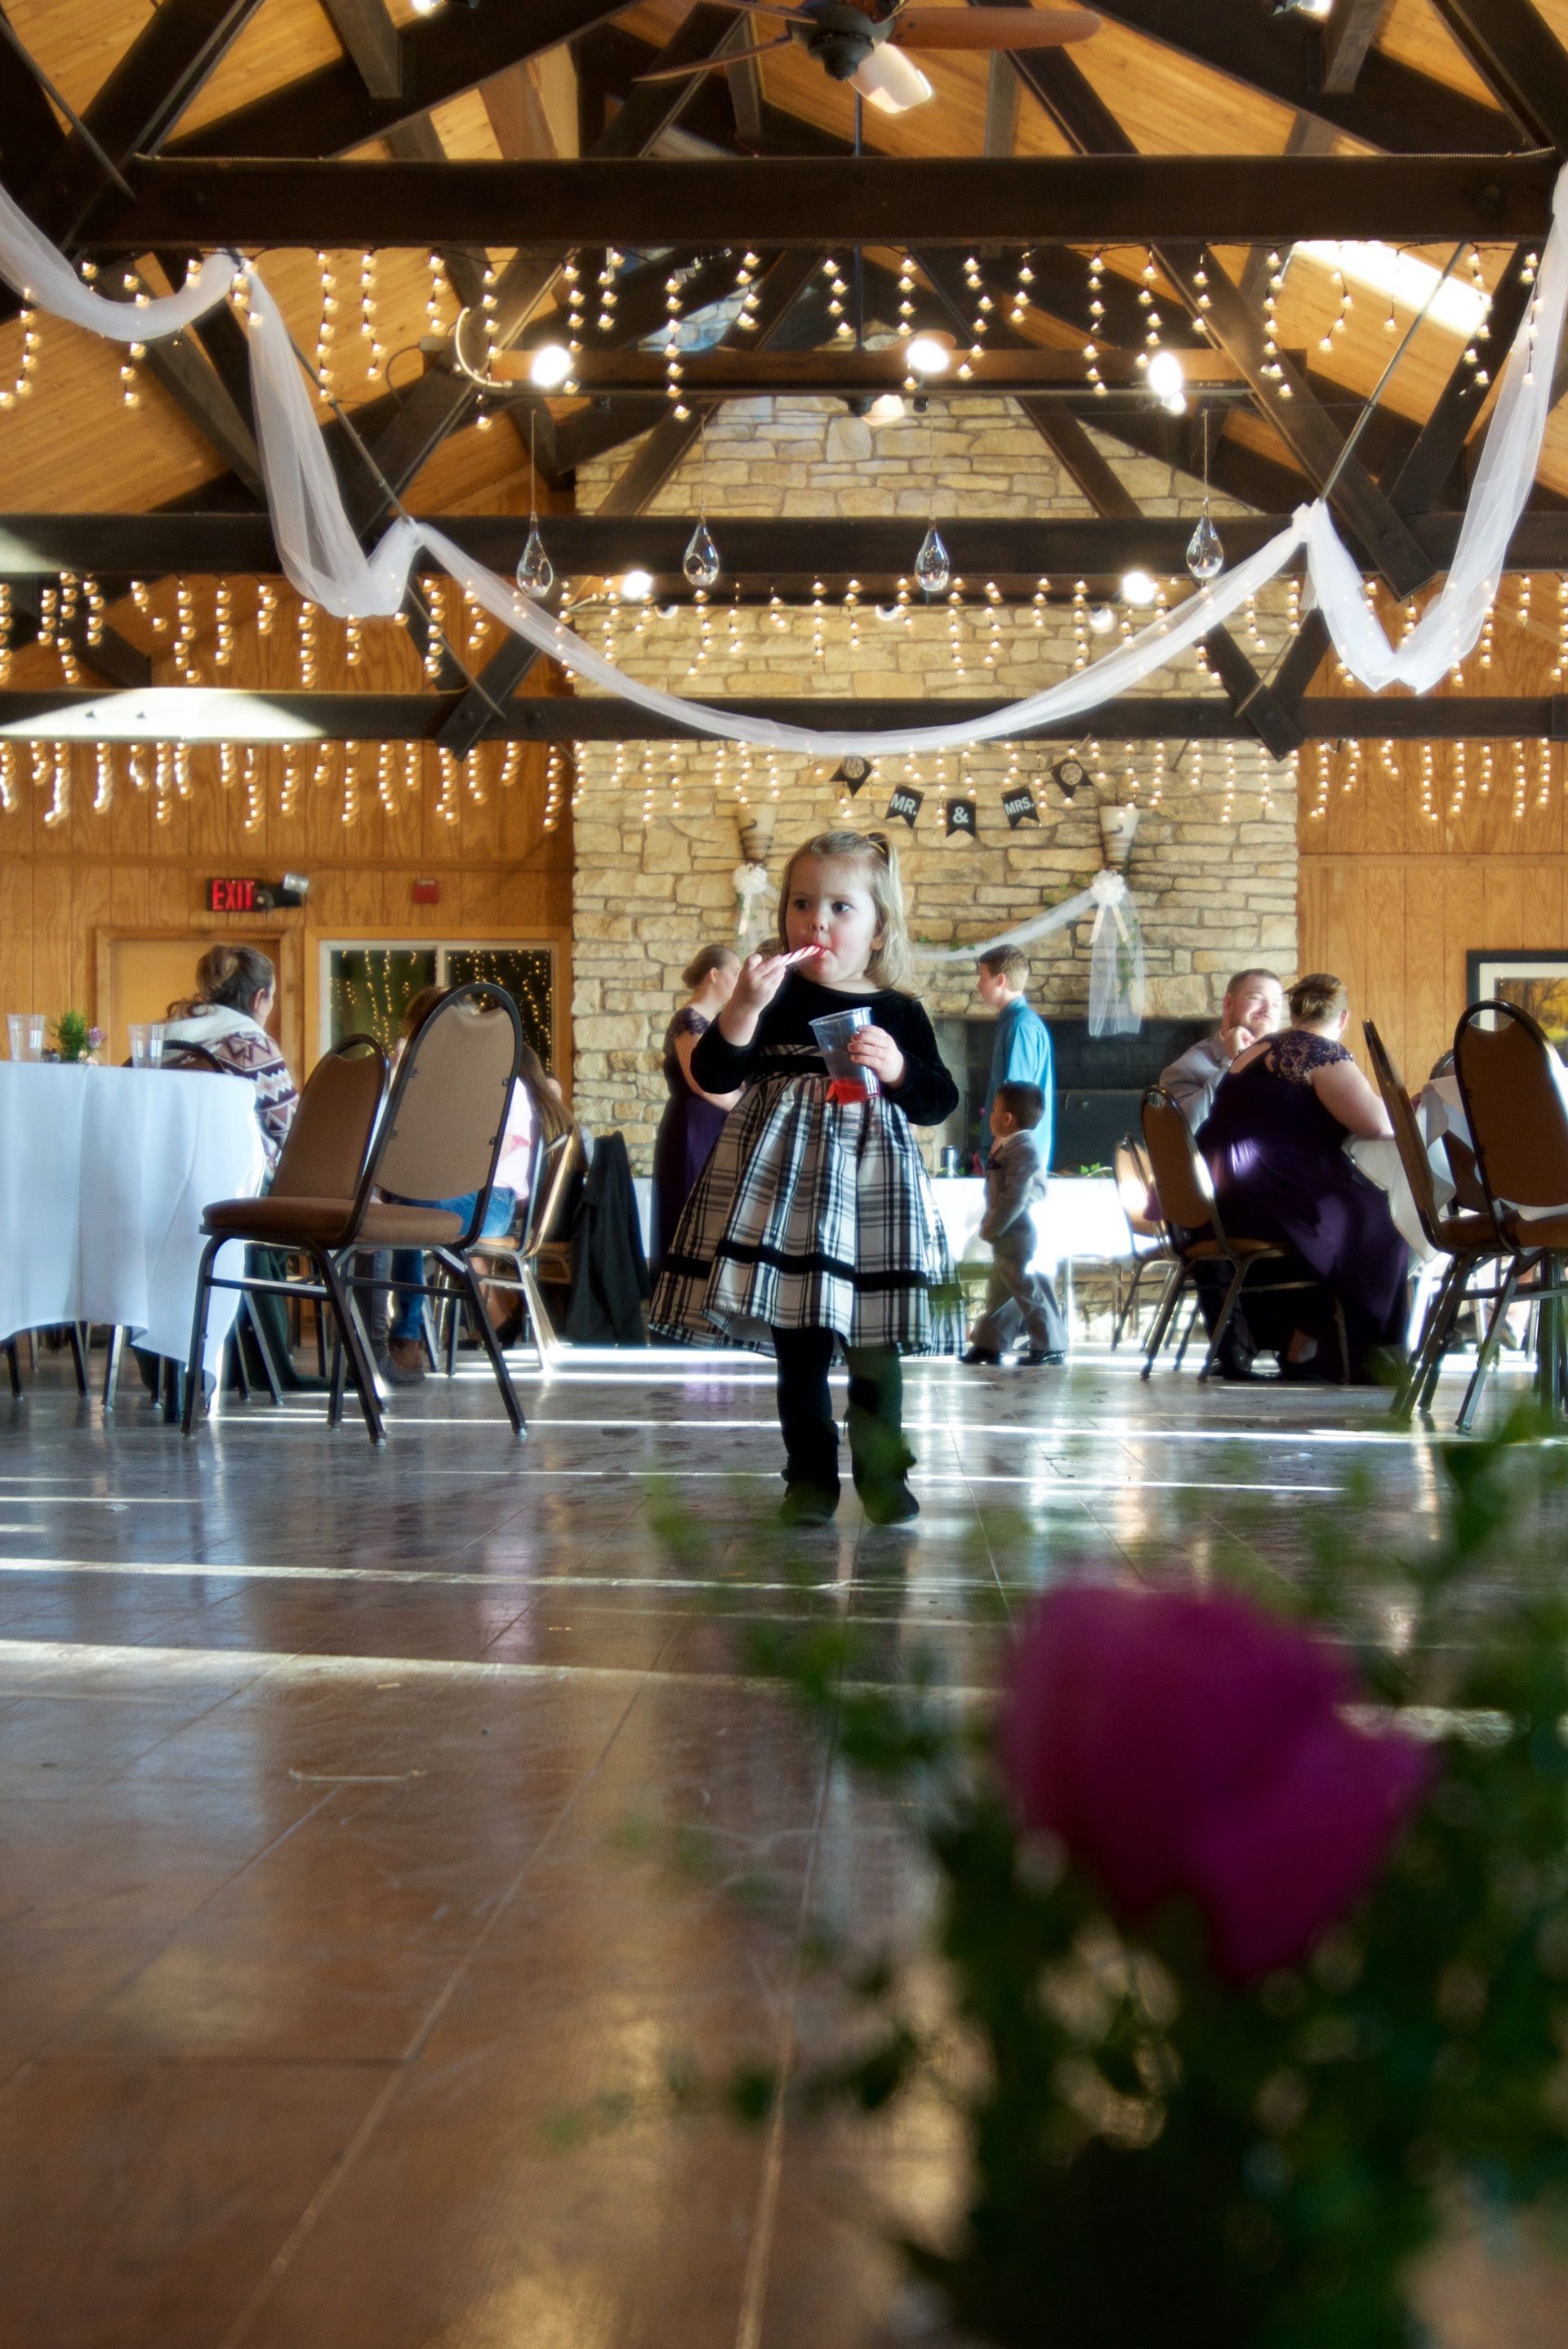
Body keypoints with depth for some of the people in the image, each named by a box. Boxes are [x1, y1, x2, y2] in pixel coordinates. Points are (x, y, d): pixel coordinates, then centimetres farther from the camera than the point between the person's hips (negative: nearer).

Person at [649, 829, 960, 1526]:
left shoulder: (899, 1014, 6)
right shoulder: (776, 996, 4)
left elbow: (938, 1103, 4)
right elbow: (713, 1075, -5)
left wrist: (897, 1068, -15)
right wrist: (744, 1005, -19)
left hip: (872, 1188, 1)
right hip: (783, 1187, 0)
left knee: (875, 1350, 5)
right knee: (799, 1350, 3)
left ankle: (882, 1474, 17)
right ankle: (810, 1478, 13)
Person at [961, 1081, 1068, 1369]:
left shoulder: (1022, 1150, -19)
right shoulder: (1013, 1146, 13)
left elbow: (1015, 1196, -25)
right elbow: (1038, 1188, 18)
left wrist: (993, 1226, -20)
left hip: (1015, 1235, -11)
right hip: (1006, 1236, 11)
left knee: (1028, 1289, -5)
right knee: (999, 1289, 15)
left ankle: (1050, 1345, 1)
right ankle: (989, 1342, 22)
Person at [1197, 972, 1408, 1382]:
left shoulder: (1256, 1050, 21)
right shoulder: (1322, 1052, -6)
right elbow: (1379, 1124, -13)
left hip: (1218, 1210, 9)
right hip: (1263, 1208, -9)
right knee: (1376, 1221, 7)